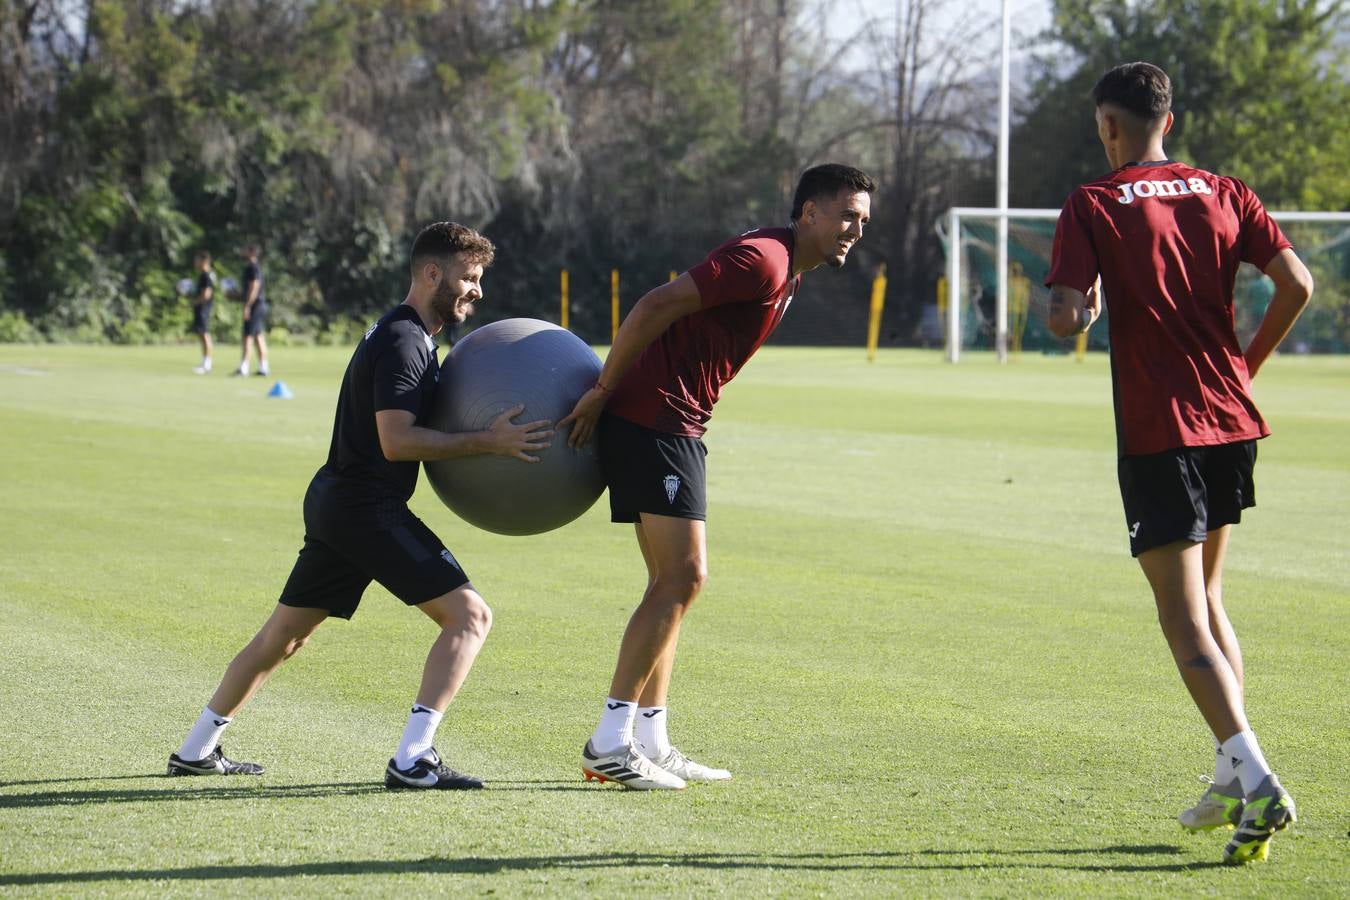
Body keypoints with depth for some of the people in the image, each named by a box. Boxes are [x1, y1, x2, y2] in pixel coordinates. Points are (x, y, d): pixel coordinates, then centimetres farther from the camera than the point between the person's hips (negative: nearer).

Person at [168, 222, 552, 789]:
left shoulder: (407, 336, 18)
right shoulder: (403, 342, -15)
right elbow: (396, 440, -24)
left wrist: (489, 431, 8)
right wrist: (486, 442, -25)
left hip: (333, 503, 10)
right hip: (368, 507, -10)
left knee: (283, 636, 19)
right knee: (470, 616, -11)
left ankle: (195, 751, 29)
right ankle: (412, 761, -18)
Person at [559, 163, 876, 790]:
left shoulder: (784, 271, 17)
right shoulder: (761, 261, -16)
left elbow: (672, 318, 22)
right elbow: (656, 307, -22)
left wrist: (608, 397, 16)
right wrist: (600, 395, -17)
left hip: (672, 425, 11)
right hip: (654, 418, -11)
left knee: (673, 581, 11)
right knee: (683, 577, -12)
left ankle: (650, 741, 14)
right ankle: (610, 742, -10)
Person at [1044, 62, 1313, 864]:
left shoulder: (1093, 206, -5)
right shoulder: (1221, 193, 7)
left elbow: (1066, 318, -14)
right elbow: (1297, 284, 0)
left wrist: (1090, 308, 9)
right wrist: (1248, 363, 13)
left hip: (1157, 433, -5)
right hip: (1231, 419, 5)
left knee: (1185, 619, -4)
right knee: (1208, 597, 20)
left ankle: (1257, 782, -19)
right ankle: (1232, 781, 19)